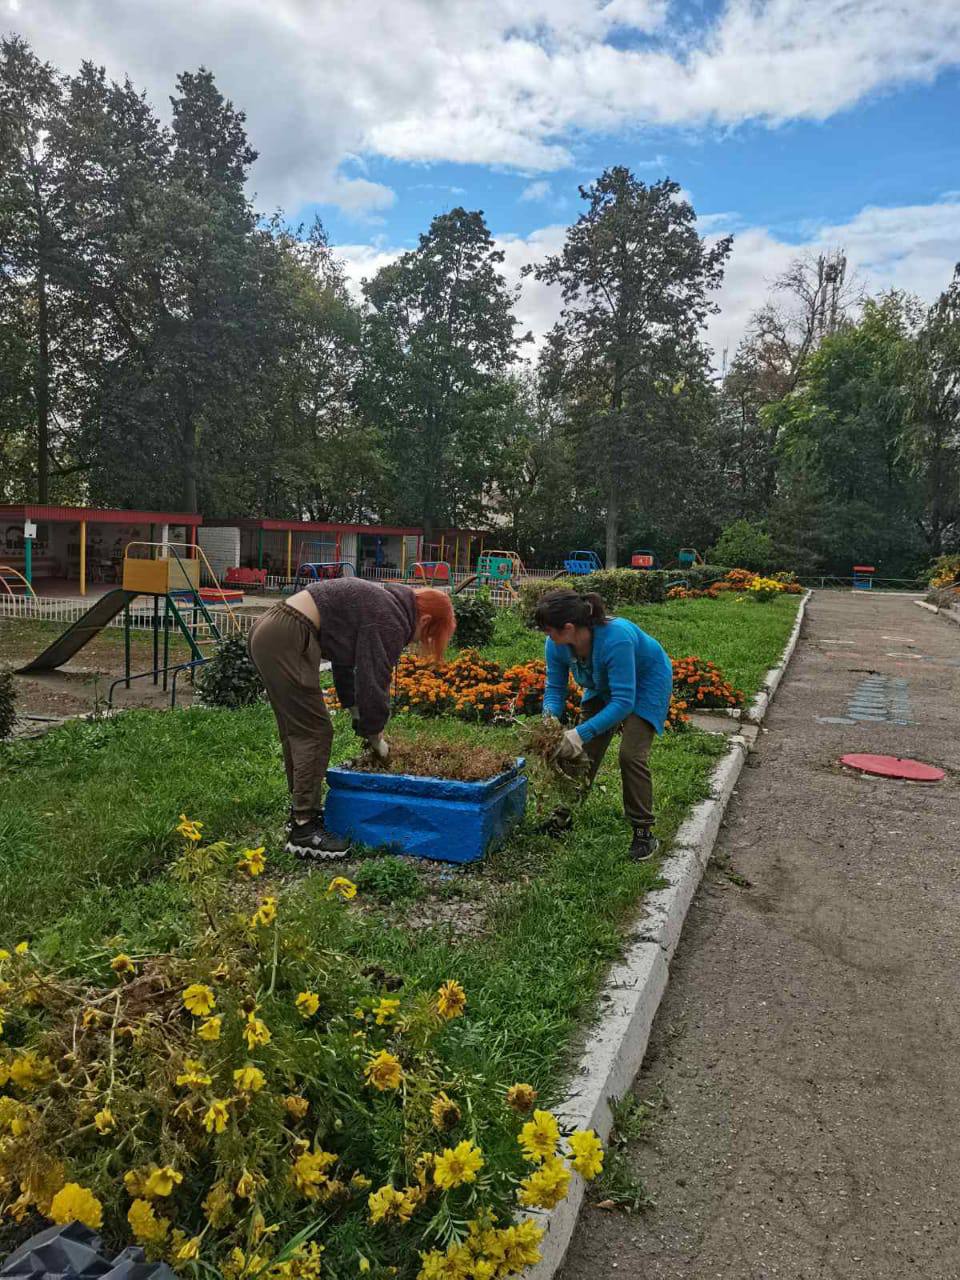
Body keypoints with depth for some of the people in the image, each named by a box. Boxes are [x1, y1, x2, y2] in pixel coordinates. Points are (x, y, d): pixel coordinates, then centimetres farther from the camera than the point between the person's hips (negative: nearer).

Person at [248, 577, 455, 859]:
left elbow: (344, 661, 25)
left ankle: (301, 811, 30)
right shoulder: (390, 621, -9)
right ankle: (304, 831, 1)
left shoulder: (382, 603, 20)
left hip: (267, 632, 11)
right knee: (314, 733, -4)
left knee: (296, 731, 18)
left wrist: (358, 717, 23)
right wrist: (375, 735, 7)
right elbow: (374, 682, -9)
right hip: (287, 643, -11)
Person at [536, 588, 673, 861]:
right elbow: (555, 687, -13)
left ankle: (644, 832, -4)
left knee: (631, 755, -18)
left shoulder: (615, 639, -42)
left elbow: (623, 702, -41)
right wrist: (550, 719, -34)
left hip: (646, 684, -6)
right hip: (604, 687, 6)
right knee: (582, 752, 2)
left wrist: (582, 733, -46)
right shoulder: (557, 644, -23)